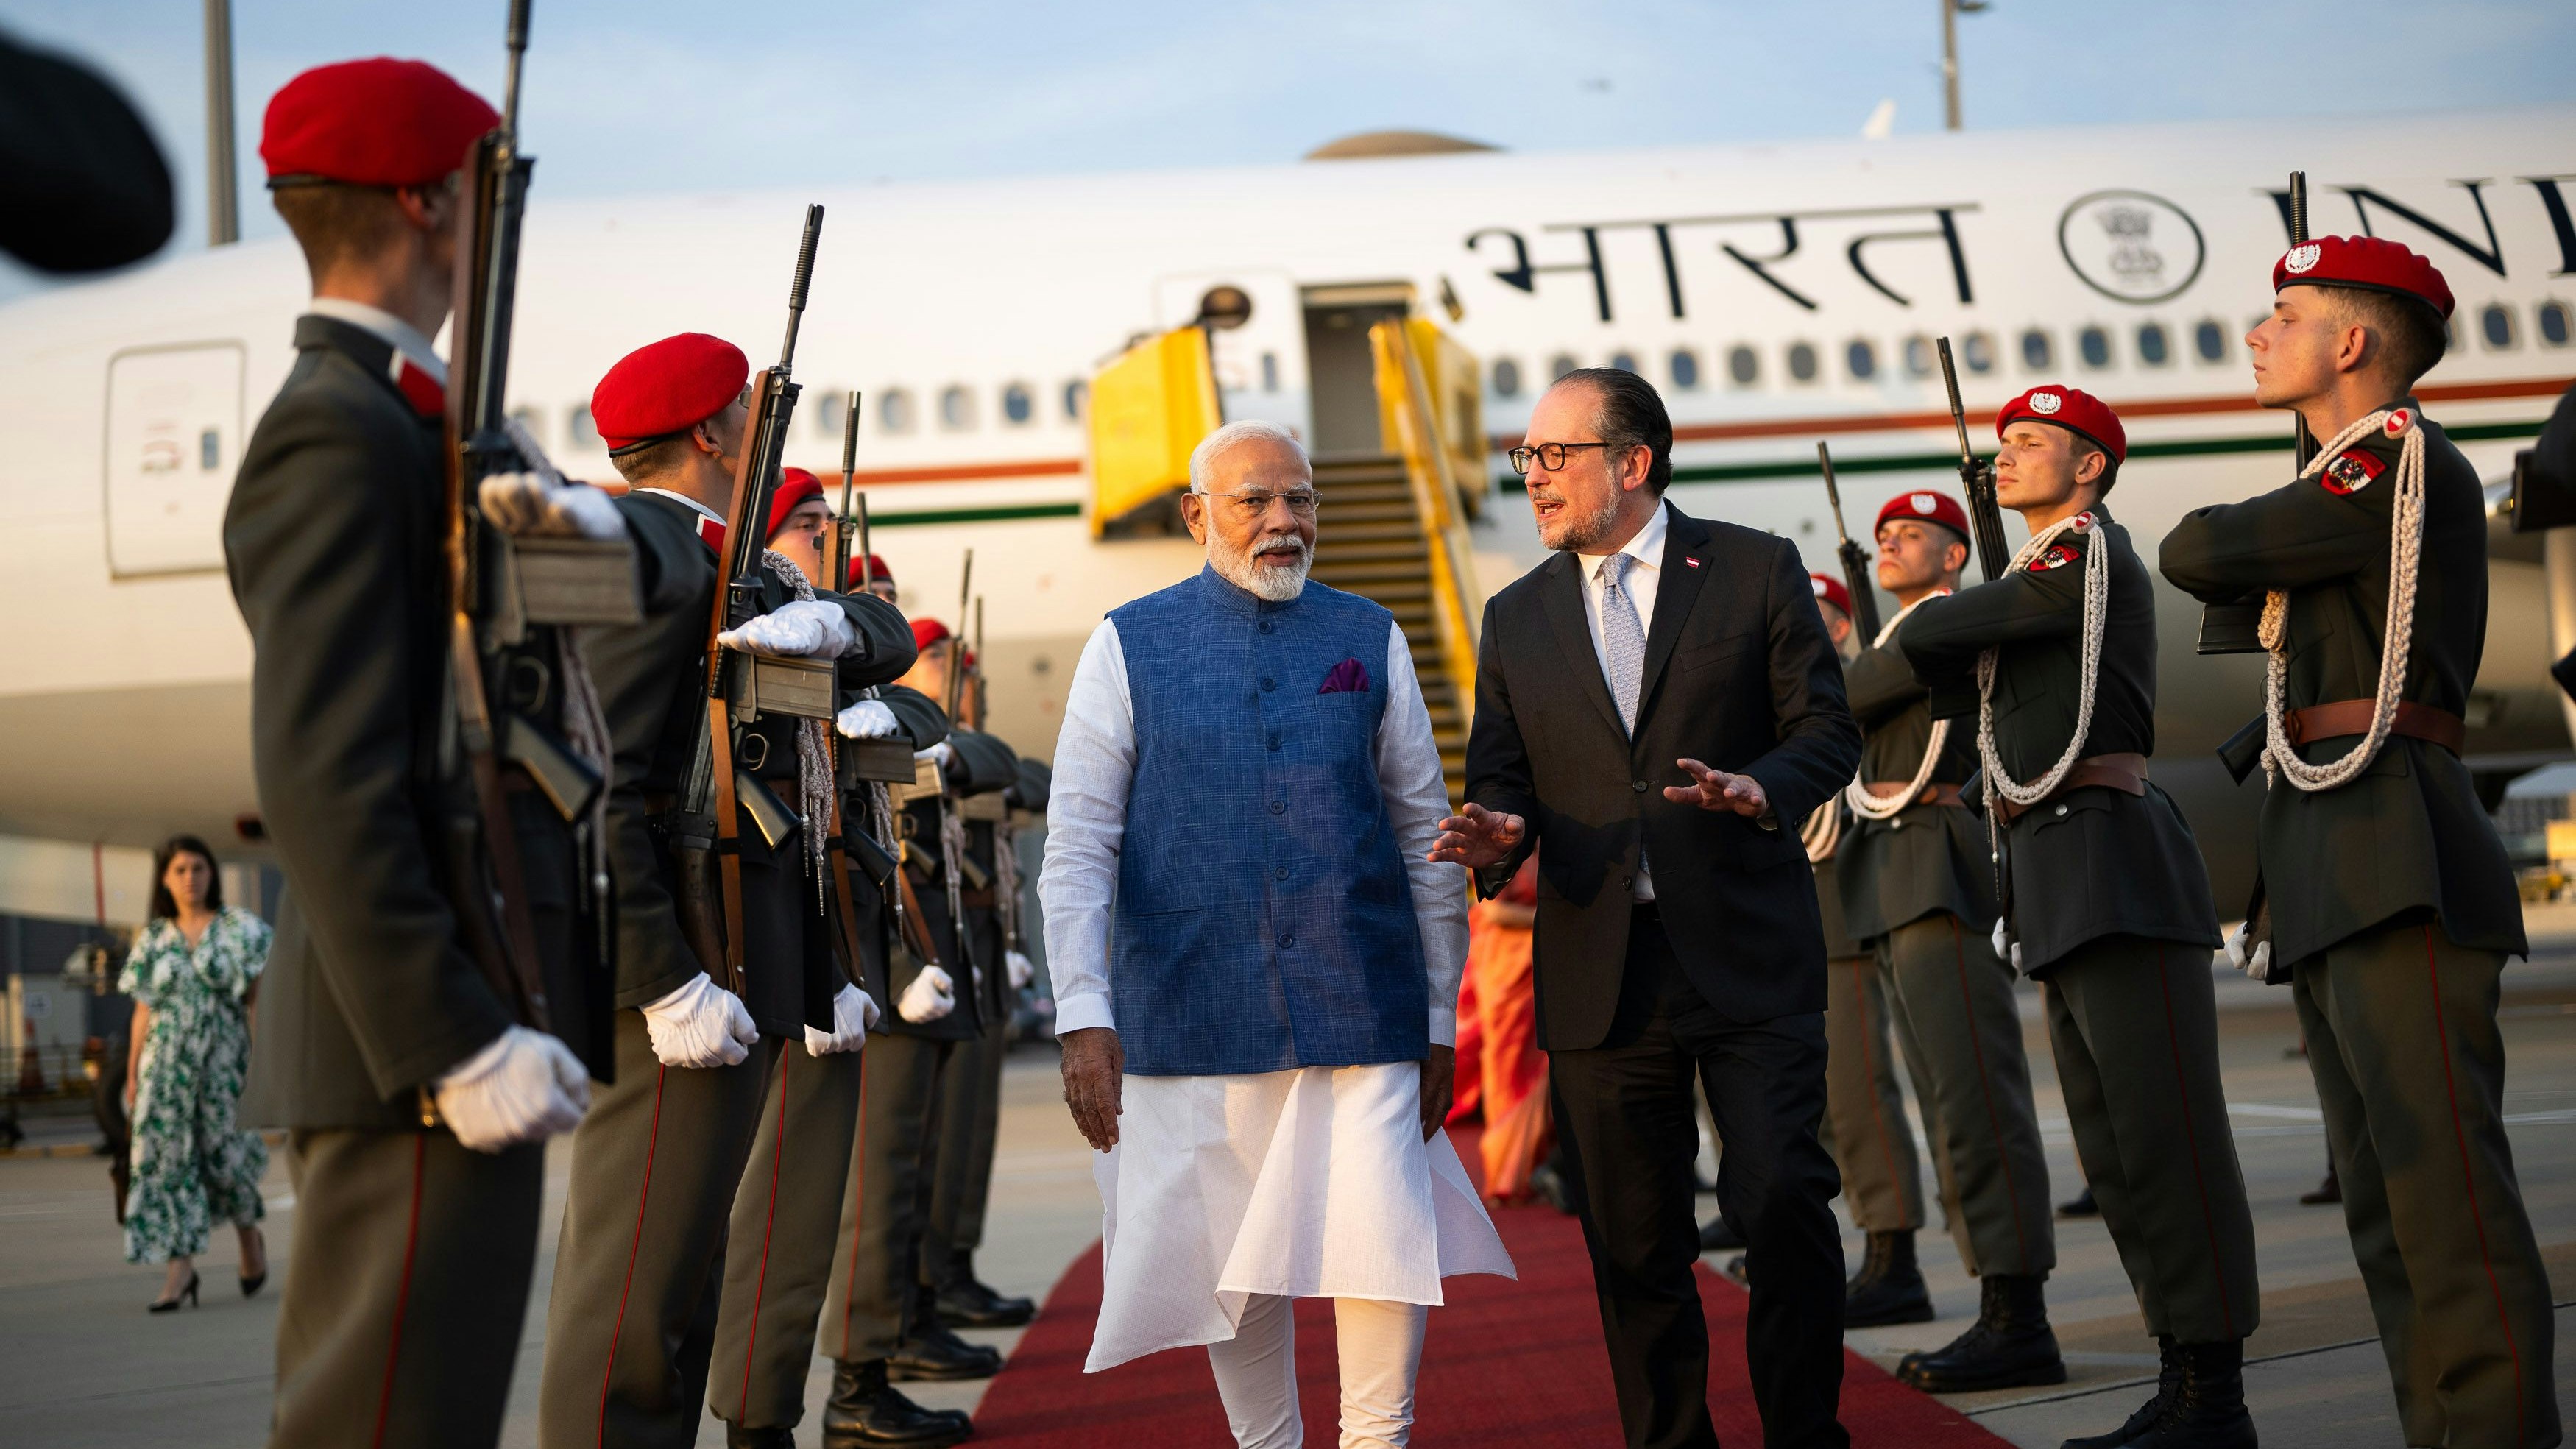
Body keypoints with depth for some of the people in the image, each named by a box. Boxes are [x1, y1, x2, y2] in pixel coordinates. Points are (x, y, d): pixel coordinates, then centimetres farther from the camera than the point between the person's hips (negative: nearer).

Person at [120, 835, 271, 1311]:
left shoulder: (240, 928, 2)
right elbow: (143, 1011, 10)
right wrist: (132, 1076, 7)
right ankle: (180, 1266, -5)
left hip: (222, 1060, -2)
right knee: (166, 1153, -7)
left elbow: (259, 997, -1)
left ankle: (251, 1236, 28)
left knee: (224, 1151, 1)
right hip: (167, 1065, 2)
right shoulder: (153, 939, 9)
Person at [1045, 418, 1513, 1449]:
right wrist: (1084, 1017, -9)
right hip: (1193, 1015, 0)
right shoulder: (1128, 648, 5)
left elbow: (1425, 835, 11)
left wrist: (1439, 1020, 9)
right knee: (1235, 1268, 7)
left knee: (1384, 1245, -9)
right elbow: (1077, 848, 0)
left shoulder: (1371, 640, 9)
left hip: (1361, 1007, 1)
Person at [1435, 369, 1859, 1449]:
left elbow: (1827, 729, 2)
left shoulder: (1755, 570, 4)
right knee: (1634, 1245, 6)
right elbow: (1500, 780, 12)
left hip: (1747, 957, -3)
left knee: (1783, 1201, -10)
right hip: (1599, 975, 3)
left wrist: (1764, 790, -19)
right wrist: (1498, 835, -12)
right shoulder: (1517, 619, 13)